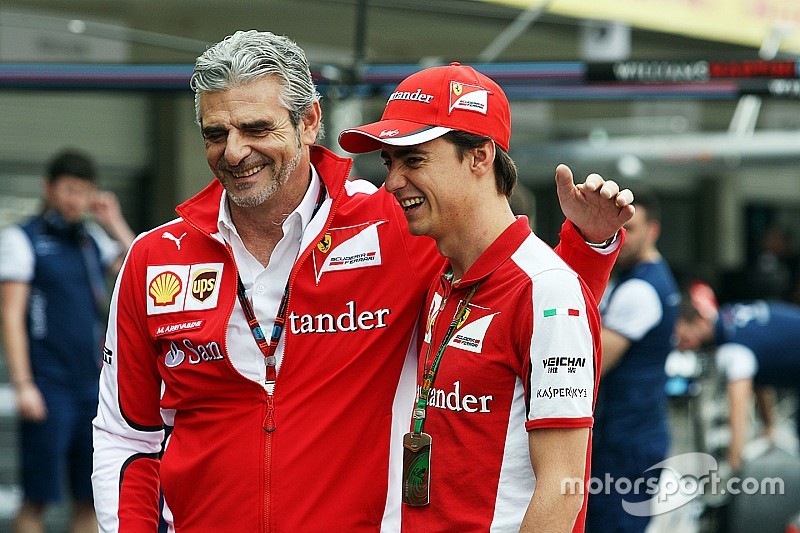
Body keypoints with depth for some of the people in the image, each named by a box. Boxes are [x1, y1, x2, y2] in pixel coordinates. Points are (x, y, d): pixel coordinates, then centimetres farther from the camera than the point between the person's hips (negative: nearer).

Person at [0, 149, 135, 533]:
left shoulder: (93, 240, 15)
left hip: (93, 386, 6)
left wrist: (115, 225, 4)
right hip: (48, 389, -6)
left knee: (91, 499, 4)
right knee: (37, 499, -5)